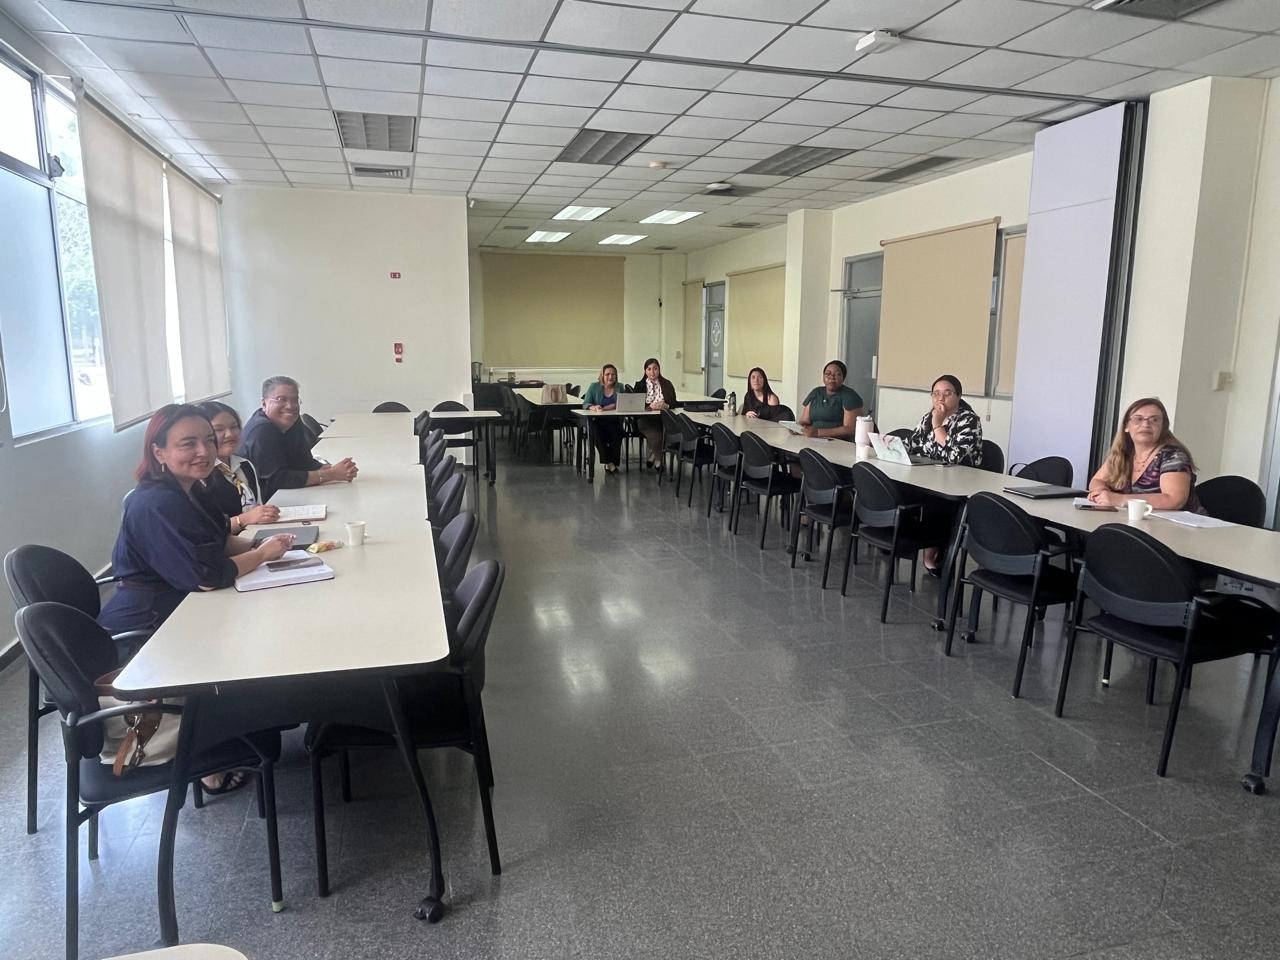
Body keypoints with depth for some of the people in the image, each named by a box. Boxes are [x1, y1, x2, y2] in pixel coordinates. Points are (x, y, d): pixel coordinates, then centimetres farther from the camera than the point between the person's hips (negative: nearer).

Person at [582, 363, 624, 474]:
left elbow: (619, 405, -5)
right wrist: (594, 407, -23)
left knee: (616, 433, -31)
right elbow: (585, 403, 0)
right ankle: (609, 462, -23)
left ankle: (612, 462, -16)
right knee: (596, 434, -32)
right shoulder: (594, 387, 9)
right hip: (597, 421, 0)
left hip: (614, 421, 1)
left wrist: (604, 408, -20)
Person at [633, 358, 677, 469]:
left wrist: (666, 405, -15)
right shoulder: (639, 385, 11)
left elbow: (674, 403, 8)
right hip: (645, 419, -1)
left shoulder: (667, 384, 14)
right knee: (655, 434, -32)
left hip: (662, 419, 1)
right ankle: (657, 460, -7)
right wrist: (651, 406, -17)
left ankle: (653, 457, -8)